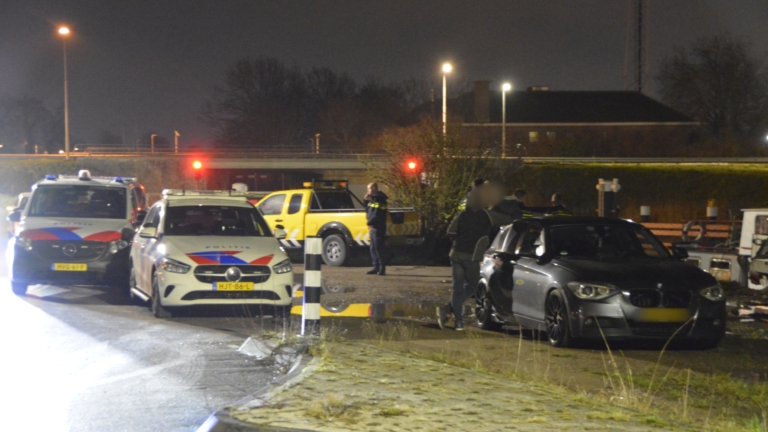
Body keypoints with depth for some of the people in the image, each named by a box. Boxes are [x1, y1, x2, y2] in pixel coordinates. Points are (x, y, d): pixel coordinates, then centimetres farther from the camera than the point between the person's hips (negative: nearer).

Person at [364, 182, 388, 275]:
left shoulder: (380, 200, -12)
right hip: (372, 227, 10)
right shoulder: (372, 199, 17)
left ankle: (382, 268, -5)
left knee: (378, 248, -9)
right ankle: (376, 267, 15)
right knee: (373, 248, 11)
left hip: (378, 228, -10)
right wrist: (366, 200, 10)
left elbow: (377, 215, -19)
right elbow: (368, 211, 23)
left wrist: (370, 223, -15)